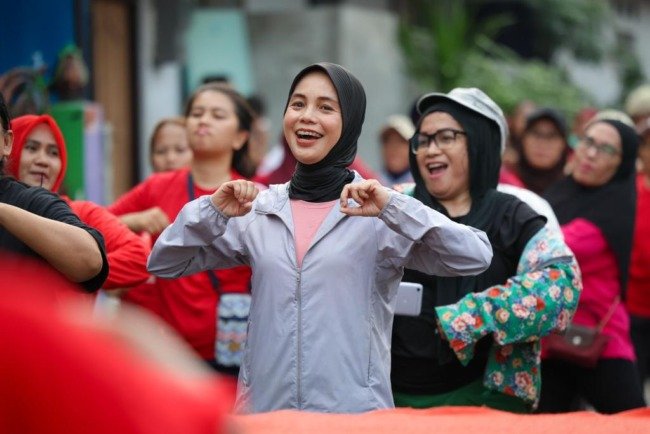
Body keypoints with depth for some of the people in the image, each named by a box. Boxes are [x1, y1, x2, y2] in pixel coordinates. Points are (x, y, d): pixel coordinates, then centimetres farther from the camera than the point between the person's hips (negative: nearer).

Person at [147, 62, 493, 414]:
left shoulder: (381, 215, -4)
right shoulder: (258, 209, 5)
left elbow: (476, 257, -14)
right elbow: (163, 265, 7)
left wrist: (393, 208, -22)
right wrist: (211, 211, -9)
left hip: (354, 412, -3)